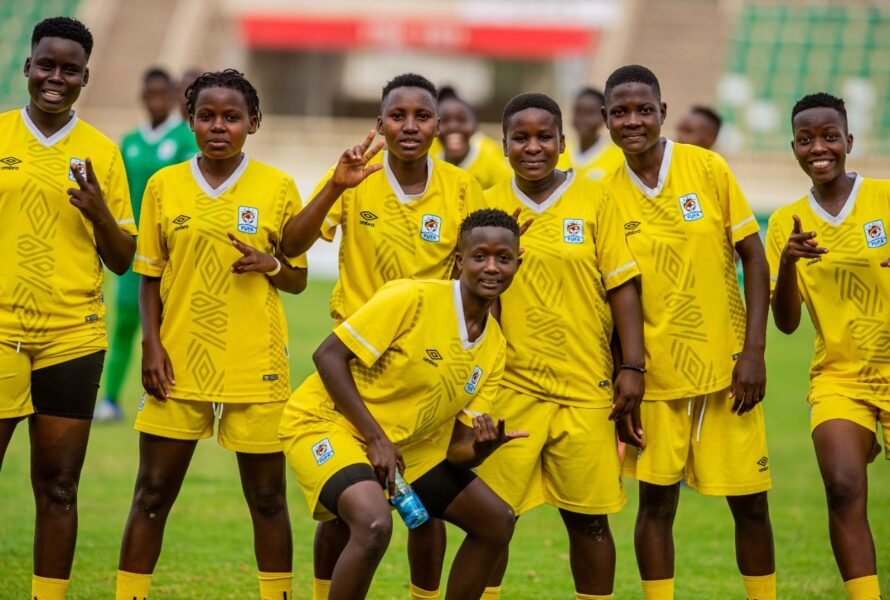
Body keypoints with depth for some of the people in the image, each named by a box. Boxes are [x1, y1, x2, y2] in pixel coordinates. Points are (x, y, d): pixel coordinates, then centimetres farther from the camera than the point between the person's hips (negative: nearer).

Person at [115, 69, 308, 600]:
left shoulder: (277, 187, 1)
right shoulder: (164, 185, 3)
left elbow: (298, 279, 7)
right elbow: (150, 276, 9)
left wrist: (270, 264, -14)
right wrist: (152, 344, -3)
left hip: (255, 368, -1)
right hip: (178, 363, 1)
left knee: (267, 498, 4)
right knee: (152, 494, 2)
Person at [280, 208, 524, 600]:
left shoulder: (493, 346, 1)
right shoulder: (414, 298, -20)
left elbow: (457, 446, 2)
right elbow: (328, 355, -20)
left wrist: (482, 446, -23)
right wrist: (375, 438, -23)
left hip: (407, 443, 8)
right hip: (325, 423, -8)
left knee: (496, 522, 5)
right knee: (374, 523, -35)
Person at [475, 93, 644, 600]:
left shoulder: (595, 201, 1)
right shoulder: (489, 206, 5)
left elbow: (622, 287, 1)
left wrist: (633, 367, -5)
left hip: (585, 388, -1)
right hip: (510, 387, 1)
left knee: (588, 519, 3)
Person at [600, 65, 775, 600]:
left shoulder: (709, 169, -4)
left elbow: (754, 258, -1)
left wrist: (753, 352, -9)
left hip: (727, 370, -1)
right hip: (655, 374, 1)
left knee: (749, 501, 2)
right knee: (656, 501, 0)